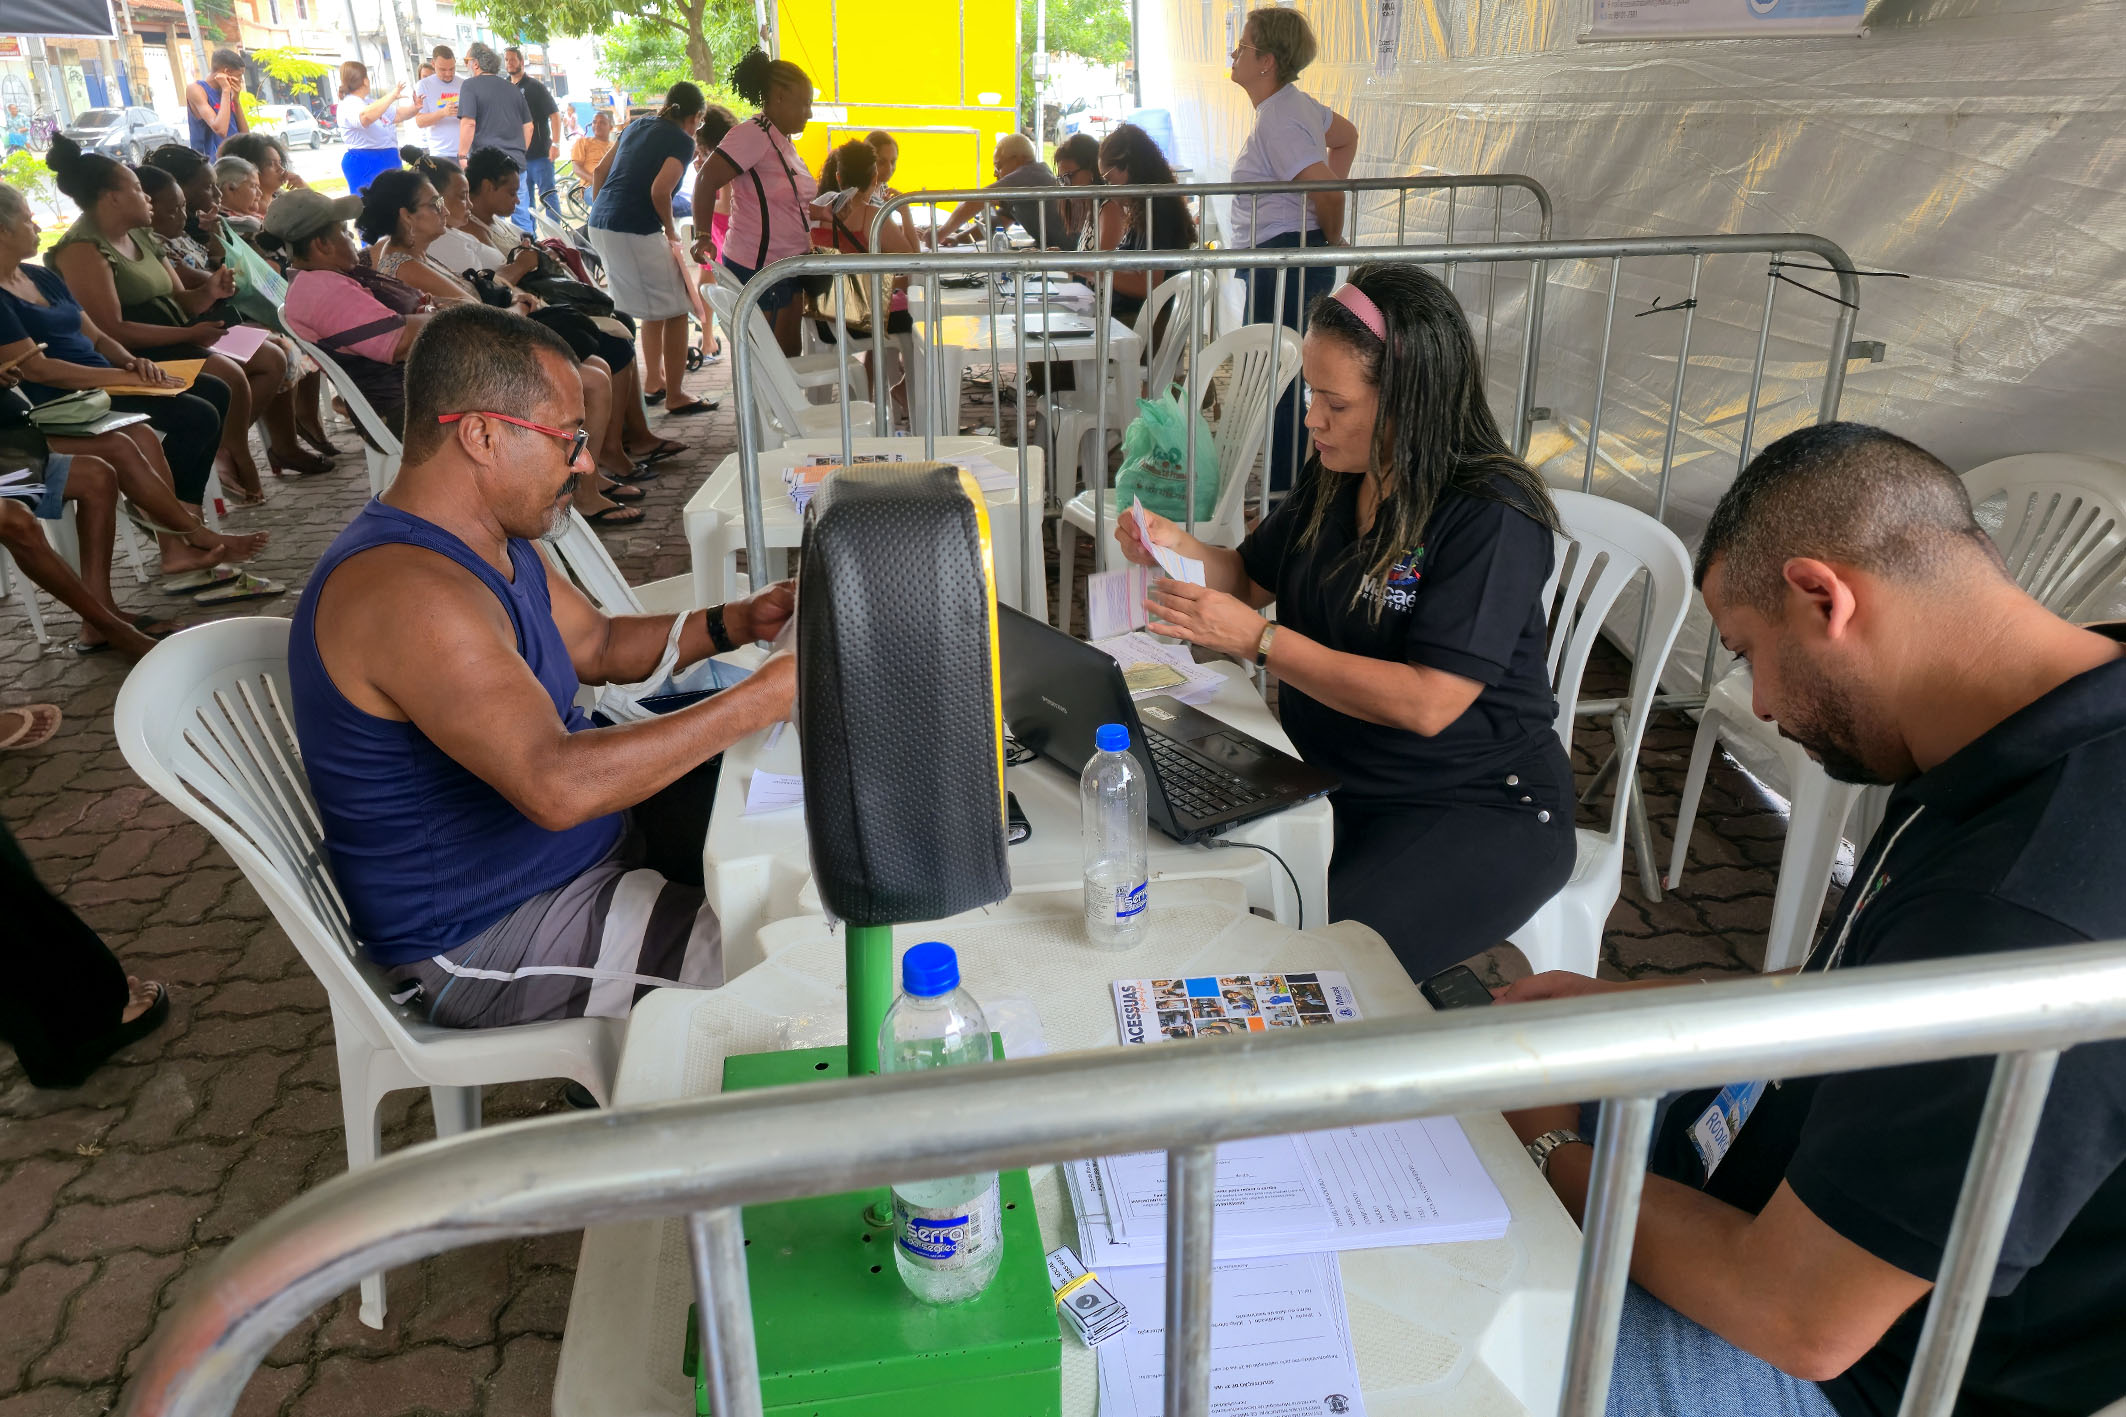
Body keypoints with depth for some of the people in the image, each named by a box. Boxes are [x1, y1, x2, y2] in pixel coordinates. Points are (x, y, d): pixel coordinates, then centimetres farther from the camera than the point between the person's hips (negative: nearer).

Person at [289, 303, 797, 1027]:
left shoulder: (493, 545, 4)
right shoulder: (407, 592, -29)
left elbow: (598, 646, 17)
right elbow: (558, 785, -39)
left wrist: (732, 623, -1)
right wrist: (762, 697, -34)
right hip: (483, 947, -10)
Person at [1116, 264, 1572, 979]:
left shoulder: (1492, 518, -18)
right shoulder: (1335, 479, 5)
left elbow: (1426, 705, -25)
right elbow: (1252, 577, 20)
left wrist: (1259, 640, -25)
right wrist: (1179, 547, -3)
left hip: (1479, 809, -7)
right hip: (1330, 778, 7)